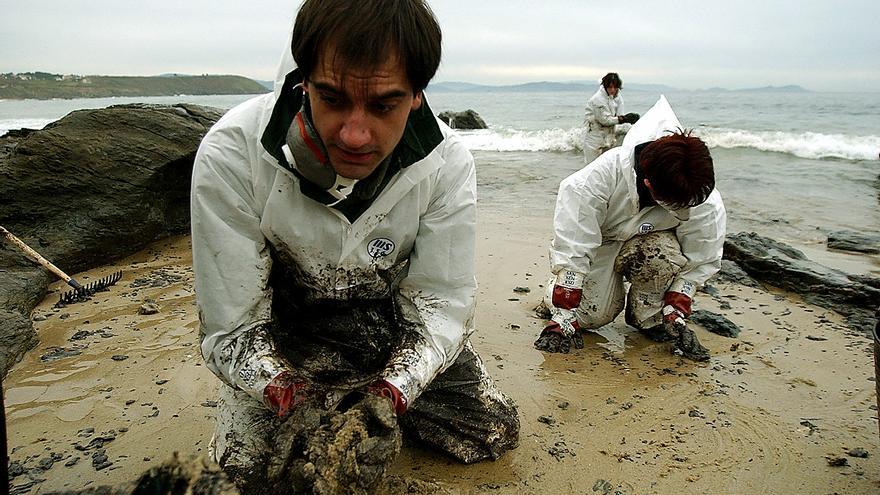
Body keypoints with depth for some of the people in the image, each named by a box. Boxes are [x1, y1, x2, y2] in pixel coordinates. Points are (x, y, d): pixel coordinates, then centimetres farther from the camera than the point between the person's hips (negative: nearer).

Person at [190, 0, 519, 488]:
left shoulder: (447, 163, -21)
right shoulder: (230, 155, -27)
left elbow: (440, 301, -17)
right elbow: (232, 328, -22)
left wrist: (395, 386, -34)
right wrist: (282, 388, -41)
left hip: (393, 328, 2)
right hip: (284, 335, -1)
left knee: (496, 431, -4)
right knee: (248, 465, -18)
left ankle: (366, 401, 19)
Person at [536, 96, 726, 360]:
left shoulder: (705, 202, -29)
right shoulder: (605, 174, -39)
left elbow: (701, 260, -11)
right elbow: (571, 242, -33)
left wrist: (676, 311, -13)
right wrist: (565, 313, -29)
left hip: (648, 243, 3)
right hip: (597, 243, -2)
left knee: (666, 253, -33)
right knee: (593, 314, -19)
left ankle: (649, 317, -5)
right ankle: (561, 319, 17)